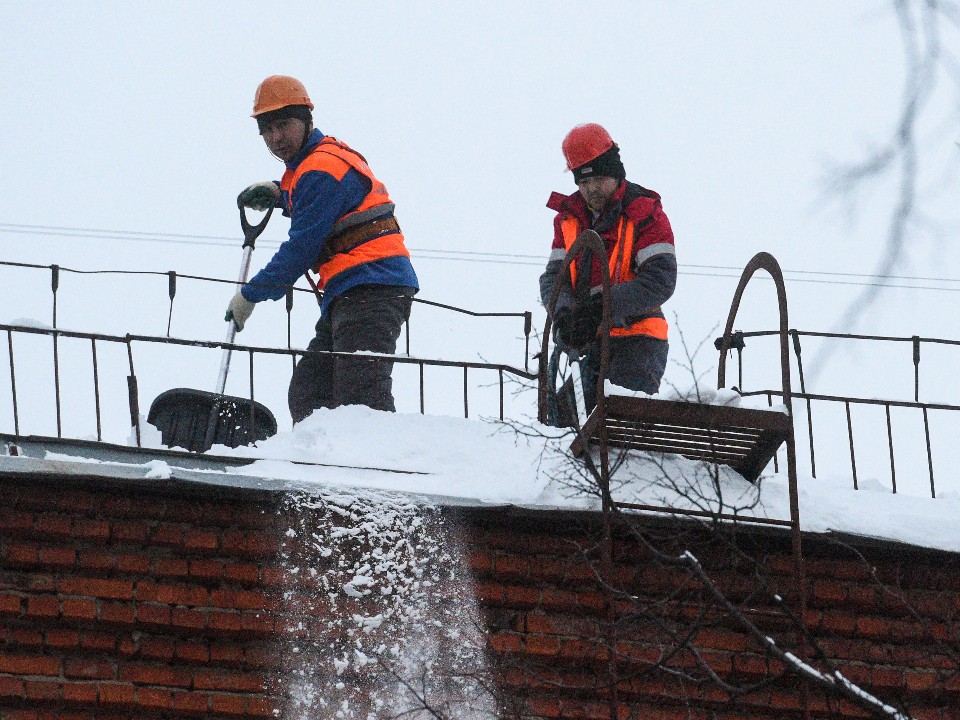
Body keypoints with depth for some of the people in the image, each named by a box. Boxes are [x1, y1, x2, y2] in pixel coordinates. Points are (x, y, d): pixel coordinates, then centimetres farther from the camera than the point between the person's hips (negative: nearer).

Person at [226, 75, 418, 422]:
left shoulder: (321, 169, -11)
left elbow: (302, 248, -12)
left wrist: (250, 296, -2)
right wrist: (278, 192, 23)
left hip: (370, 292, -11)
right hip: (345, 297, 11)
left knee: (360, 403, -21)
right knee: (307, 395, 13)